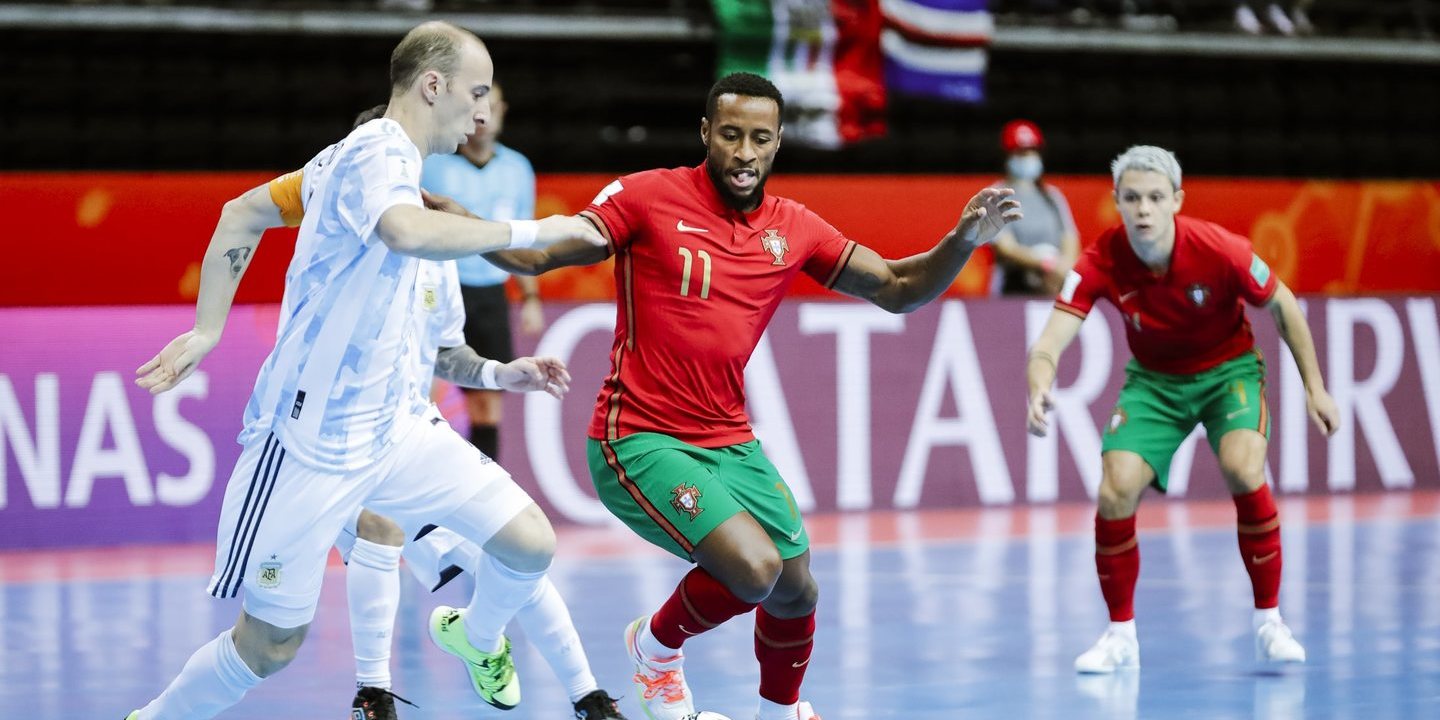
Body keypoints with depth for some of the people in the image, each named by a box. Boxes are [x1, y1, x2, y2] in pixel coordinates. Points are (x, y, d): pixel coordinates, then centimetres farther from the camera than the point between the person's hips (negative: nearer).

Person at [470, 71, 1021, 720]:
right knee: (753, 568, -23)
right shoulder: (648, 197, -9)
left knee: (795, 591, 10)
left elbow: (897, 289, 9)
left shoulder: (793, 229, 5)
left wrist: (964, 240, -8)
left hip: (729, 443, 6)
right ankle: (657, 645, 8)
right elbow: (536, 256, -11)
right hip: (639, 441, -6)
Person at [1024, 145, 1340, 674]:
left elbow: (1283, 307, -9)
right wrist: (1040, 386, -53)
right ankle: (1121, 635, 4)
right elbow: (1052, 339, -30)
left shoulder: (1219, 250, -26)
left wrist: (1314, 387, -6)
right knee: (1116, 492, -16)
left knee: (1244, 472, -27)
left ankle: (1269, 623, -11)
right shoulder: (1101, 263, -23)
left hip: (1228, 370, -2)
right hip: (1154, 381, 2)